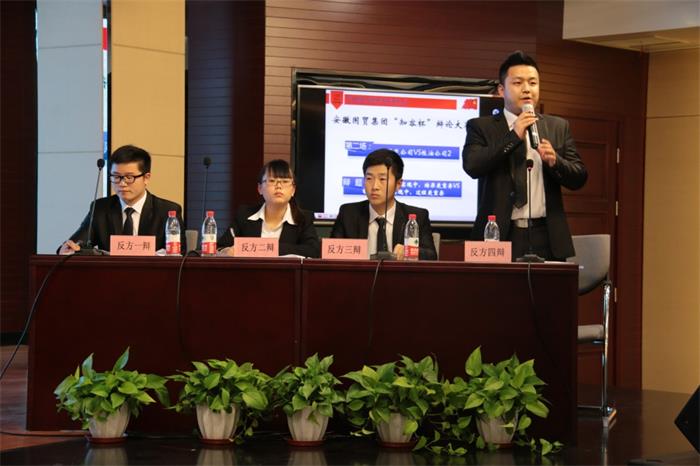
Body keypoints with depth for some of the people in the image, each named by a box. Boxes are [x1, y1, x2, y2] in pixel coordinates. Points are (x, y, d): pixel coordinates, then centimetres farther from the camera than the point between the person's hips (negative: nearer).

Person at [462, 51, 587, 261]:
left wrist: (555, 161, -10)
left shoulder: (558, 127, 16)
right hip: (500, 236, -2)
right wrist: (514, 137, -12)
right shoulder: (481, 127, 8)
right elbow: (471, 166, -9)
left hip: (546, 238, 2)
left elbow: (579, 178, 11)